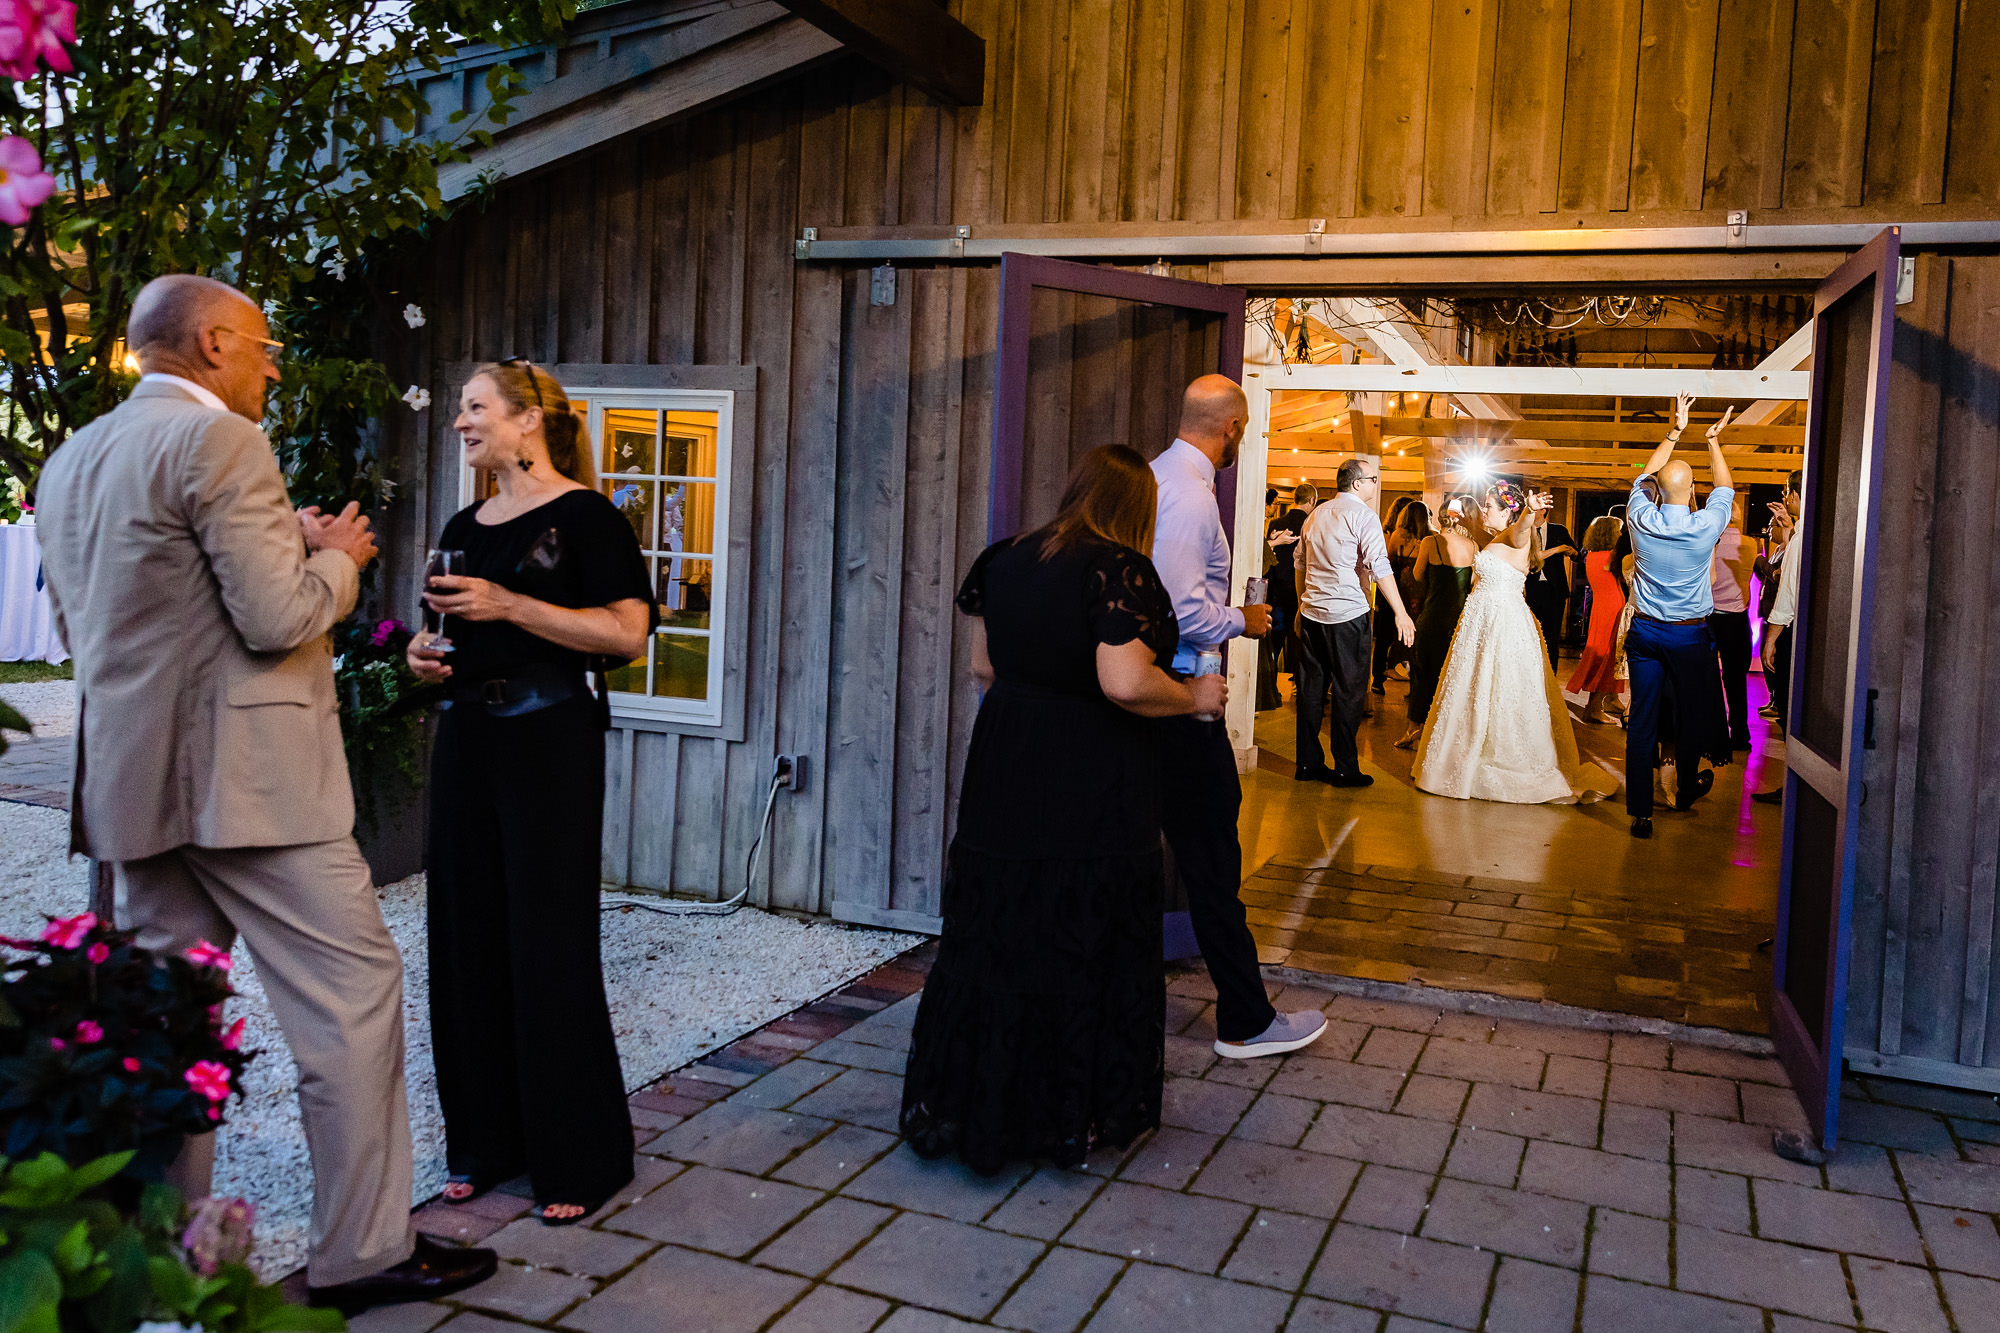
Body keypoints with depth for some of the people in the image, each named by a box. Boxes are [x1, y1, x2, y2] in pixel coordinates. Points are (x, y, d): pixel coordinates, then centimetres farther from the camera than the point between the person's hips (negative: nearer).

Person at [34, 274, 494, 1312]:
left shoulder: (70, 460, 16)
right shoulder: (219, 441, -13)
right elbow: (279, 619, -19)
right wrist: (337, 558, 3)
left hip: (133, 778, 9)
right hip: (241, 778, -9)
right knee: (351, 990, -2)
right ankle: (362, 1254, 4)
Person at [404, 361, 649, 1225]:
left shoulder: (581, 515, -7)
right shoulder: (464, 528, 15)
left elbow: (628, 633, -16)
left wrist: (508, 605, -18)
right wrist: (425, 651, 5)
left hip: (550, 742, -7)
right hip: (466, 740, 8)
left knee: (549, 948, -3)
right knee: (467, 940, 10)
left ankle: (576, 1161, 11)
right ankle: (486, 1143, 24)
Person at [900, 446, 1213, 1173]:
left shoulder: (1004, 561, 6)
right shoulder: (1121, 572, -15)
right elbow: (1125, 683, -24)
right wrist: (1195, 698, -8)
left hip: (1003, 781, 6)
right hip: (1092, 800, -6)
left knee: (991, 942, 14)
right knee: (1083, 949, 8)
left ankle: (966, 1110, 24)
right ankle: (1072, 1119, 20)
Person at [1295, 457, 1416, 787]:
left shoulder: (1316, 514, 14)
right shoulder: (1362, 514, -8)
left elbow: (1301, 565, 20)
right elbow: (1379, 567, -17)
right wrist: (1401, 613, -18)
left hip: (1312, 612, 7)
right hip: (1347, 614, -7)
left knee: (1311, 689, 10)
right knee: (1349, 691, 0)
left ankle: (1308, 763, 15)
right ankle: (1345, 769, 2)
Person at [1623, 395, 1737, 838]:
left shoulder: (1641, 520, -8)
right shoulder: (1705, 526, -12)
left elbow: (1644, 477, 12)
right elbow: (1725, 487, 10)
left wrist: (1674, 431, 18)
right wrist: (1713, 441, 20)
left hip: (1644, 631, 2)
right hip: (1690, 635, -1)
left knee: (1642, 719, 1)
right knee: (1690, 714, 17)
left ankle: (1641, 811, 0)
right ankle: (1686, 789, 38)